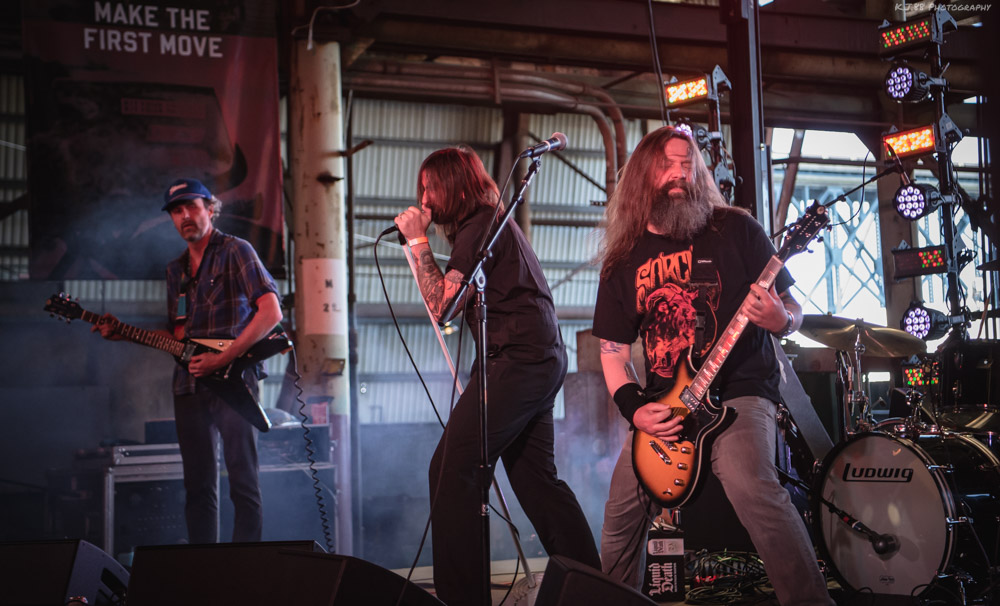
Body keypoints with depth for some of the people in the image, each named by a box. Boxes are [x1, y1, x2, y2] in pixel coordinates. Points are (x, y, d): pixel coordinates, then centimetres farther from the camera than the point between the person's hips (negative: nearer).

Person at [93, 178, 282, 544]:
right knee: (198, 485, 8)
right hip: (189, 385, 7)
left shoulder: (234, 251, -3)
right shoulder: (176, 270, 19)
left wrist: (223, 359, -17)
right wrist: (123, 333, 12)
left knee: (242, 482, -8)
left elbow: (271, 312, -13)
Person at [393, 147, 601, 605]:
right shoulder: (497, 223, 22)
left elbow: (442, 306, -14)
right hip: (543, 359, 11)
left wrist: (418, 240, -9)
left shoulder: (481, 225, -8)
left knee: (452, 471, -11)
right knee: (535, 478, 14)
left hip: (519, 358, -11)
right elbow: (456, 300, 24)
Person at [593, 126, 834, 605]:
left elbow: (792, 311, 0)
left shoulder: (734, 229, 0)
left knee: (750, 485, -31)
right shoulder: (622, 262, 9)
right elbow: (613, 350, 11)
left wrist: (780, 320, -24)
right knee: (621, 512, 5)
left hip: (739, 391, -5)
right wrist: (634, 410, -5)